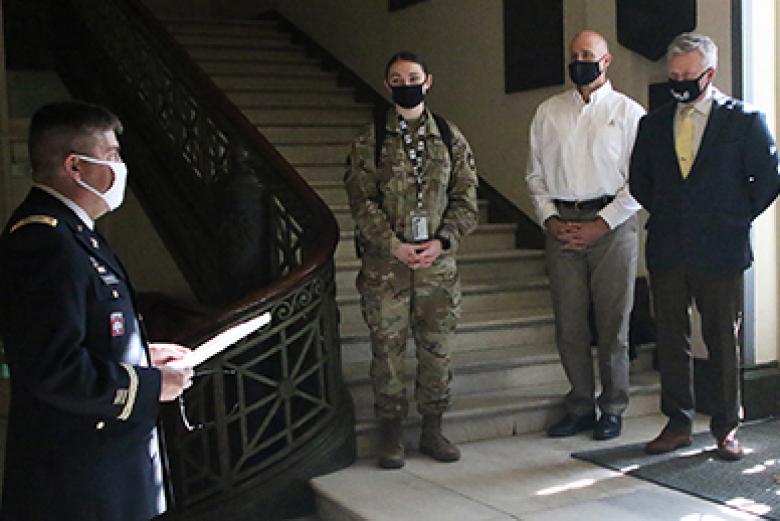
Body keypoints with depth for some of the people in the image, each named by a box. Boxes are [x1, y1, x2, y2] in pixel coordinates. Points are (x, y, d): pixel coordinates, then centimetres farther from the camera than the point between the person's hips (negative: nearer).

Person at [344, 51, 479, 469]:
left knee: (437, 349, 7)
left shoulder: (450, 137, 9)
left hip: (438, 261, 2)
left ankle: (432, 428, 21)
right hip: (385, 265, -2)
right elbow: (362, 200, -3)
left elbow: (465, 196, 6)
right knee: (388, 348, 2)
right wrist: (393, 245, -14)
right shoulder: (370, 141, 3)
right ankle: (391, 432, 15)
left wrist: (443, 240, -9)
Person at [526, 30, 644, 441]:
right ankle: (580, 406, 17)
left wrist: (601, 225, -11)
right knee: (569, 323, 5)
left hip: (611, 224, -3)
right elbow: (535, 173, 14)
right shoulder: (548, 112, 14)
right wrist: (551, 219, -1)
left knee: (612, 322, 1)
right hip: (561, 225, 3)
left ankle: (612, 409, 15)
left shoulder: (628, 112, 3)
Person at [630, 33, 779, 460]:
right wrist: (665, 215, 11)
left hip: (719, 252, -3)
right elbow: (639, 181, 19)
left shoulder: (745, 120, -1)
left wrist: (738, 218, 0)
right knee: (670, 341, 7)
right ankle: (678, 424, 18)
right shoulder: (653, 124, 10)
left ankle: (726, 428, 17)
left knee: (723, 342, 5)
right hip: (666, 252, 3)